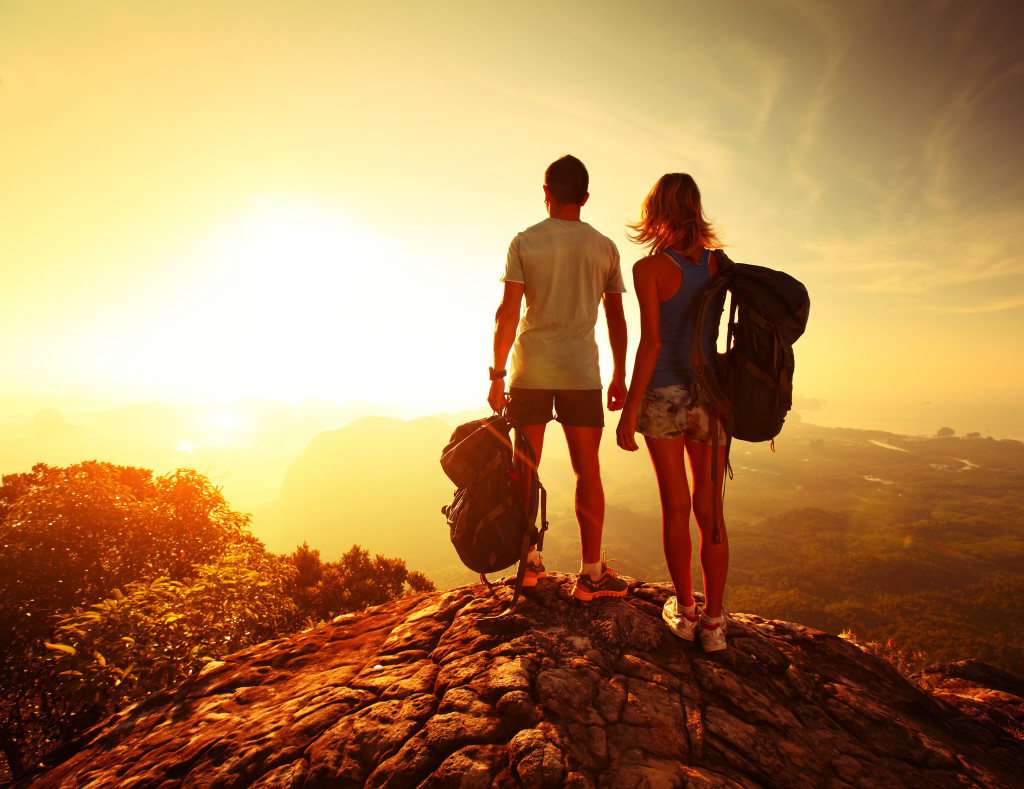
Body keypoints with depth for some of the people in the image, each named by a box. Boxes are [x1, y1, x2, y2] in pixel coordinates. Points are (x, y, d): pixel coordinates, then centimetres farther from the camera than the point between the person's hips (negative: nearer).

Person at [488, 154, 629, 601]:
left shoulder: (523, 243, 2)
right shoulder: (604, 247, 7)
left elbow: (507, 314, -6)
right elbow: (616, 319, 7)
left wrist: (497, 375, -1)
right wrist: (620, 377, 14)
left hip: (529, 371, 0)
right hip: (581, 372, 1)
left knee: (525, 468, 11)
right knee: (587, 470, 5)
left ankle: (528, 559, 20)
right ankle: (591, 573, 9)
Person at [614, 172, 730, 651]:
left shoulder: (649, 268, -8)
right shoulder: (718, 263, 5)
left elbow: (651, 343, -15)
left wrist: (628, 410, -11)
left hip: (664, 396, -3)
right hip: (710, 396, 4)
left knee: (675, 507, 8)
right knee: (710, 509, 9)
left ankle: (684, 611, 23)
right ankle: (713, 621, 17)